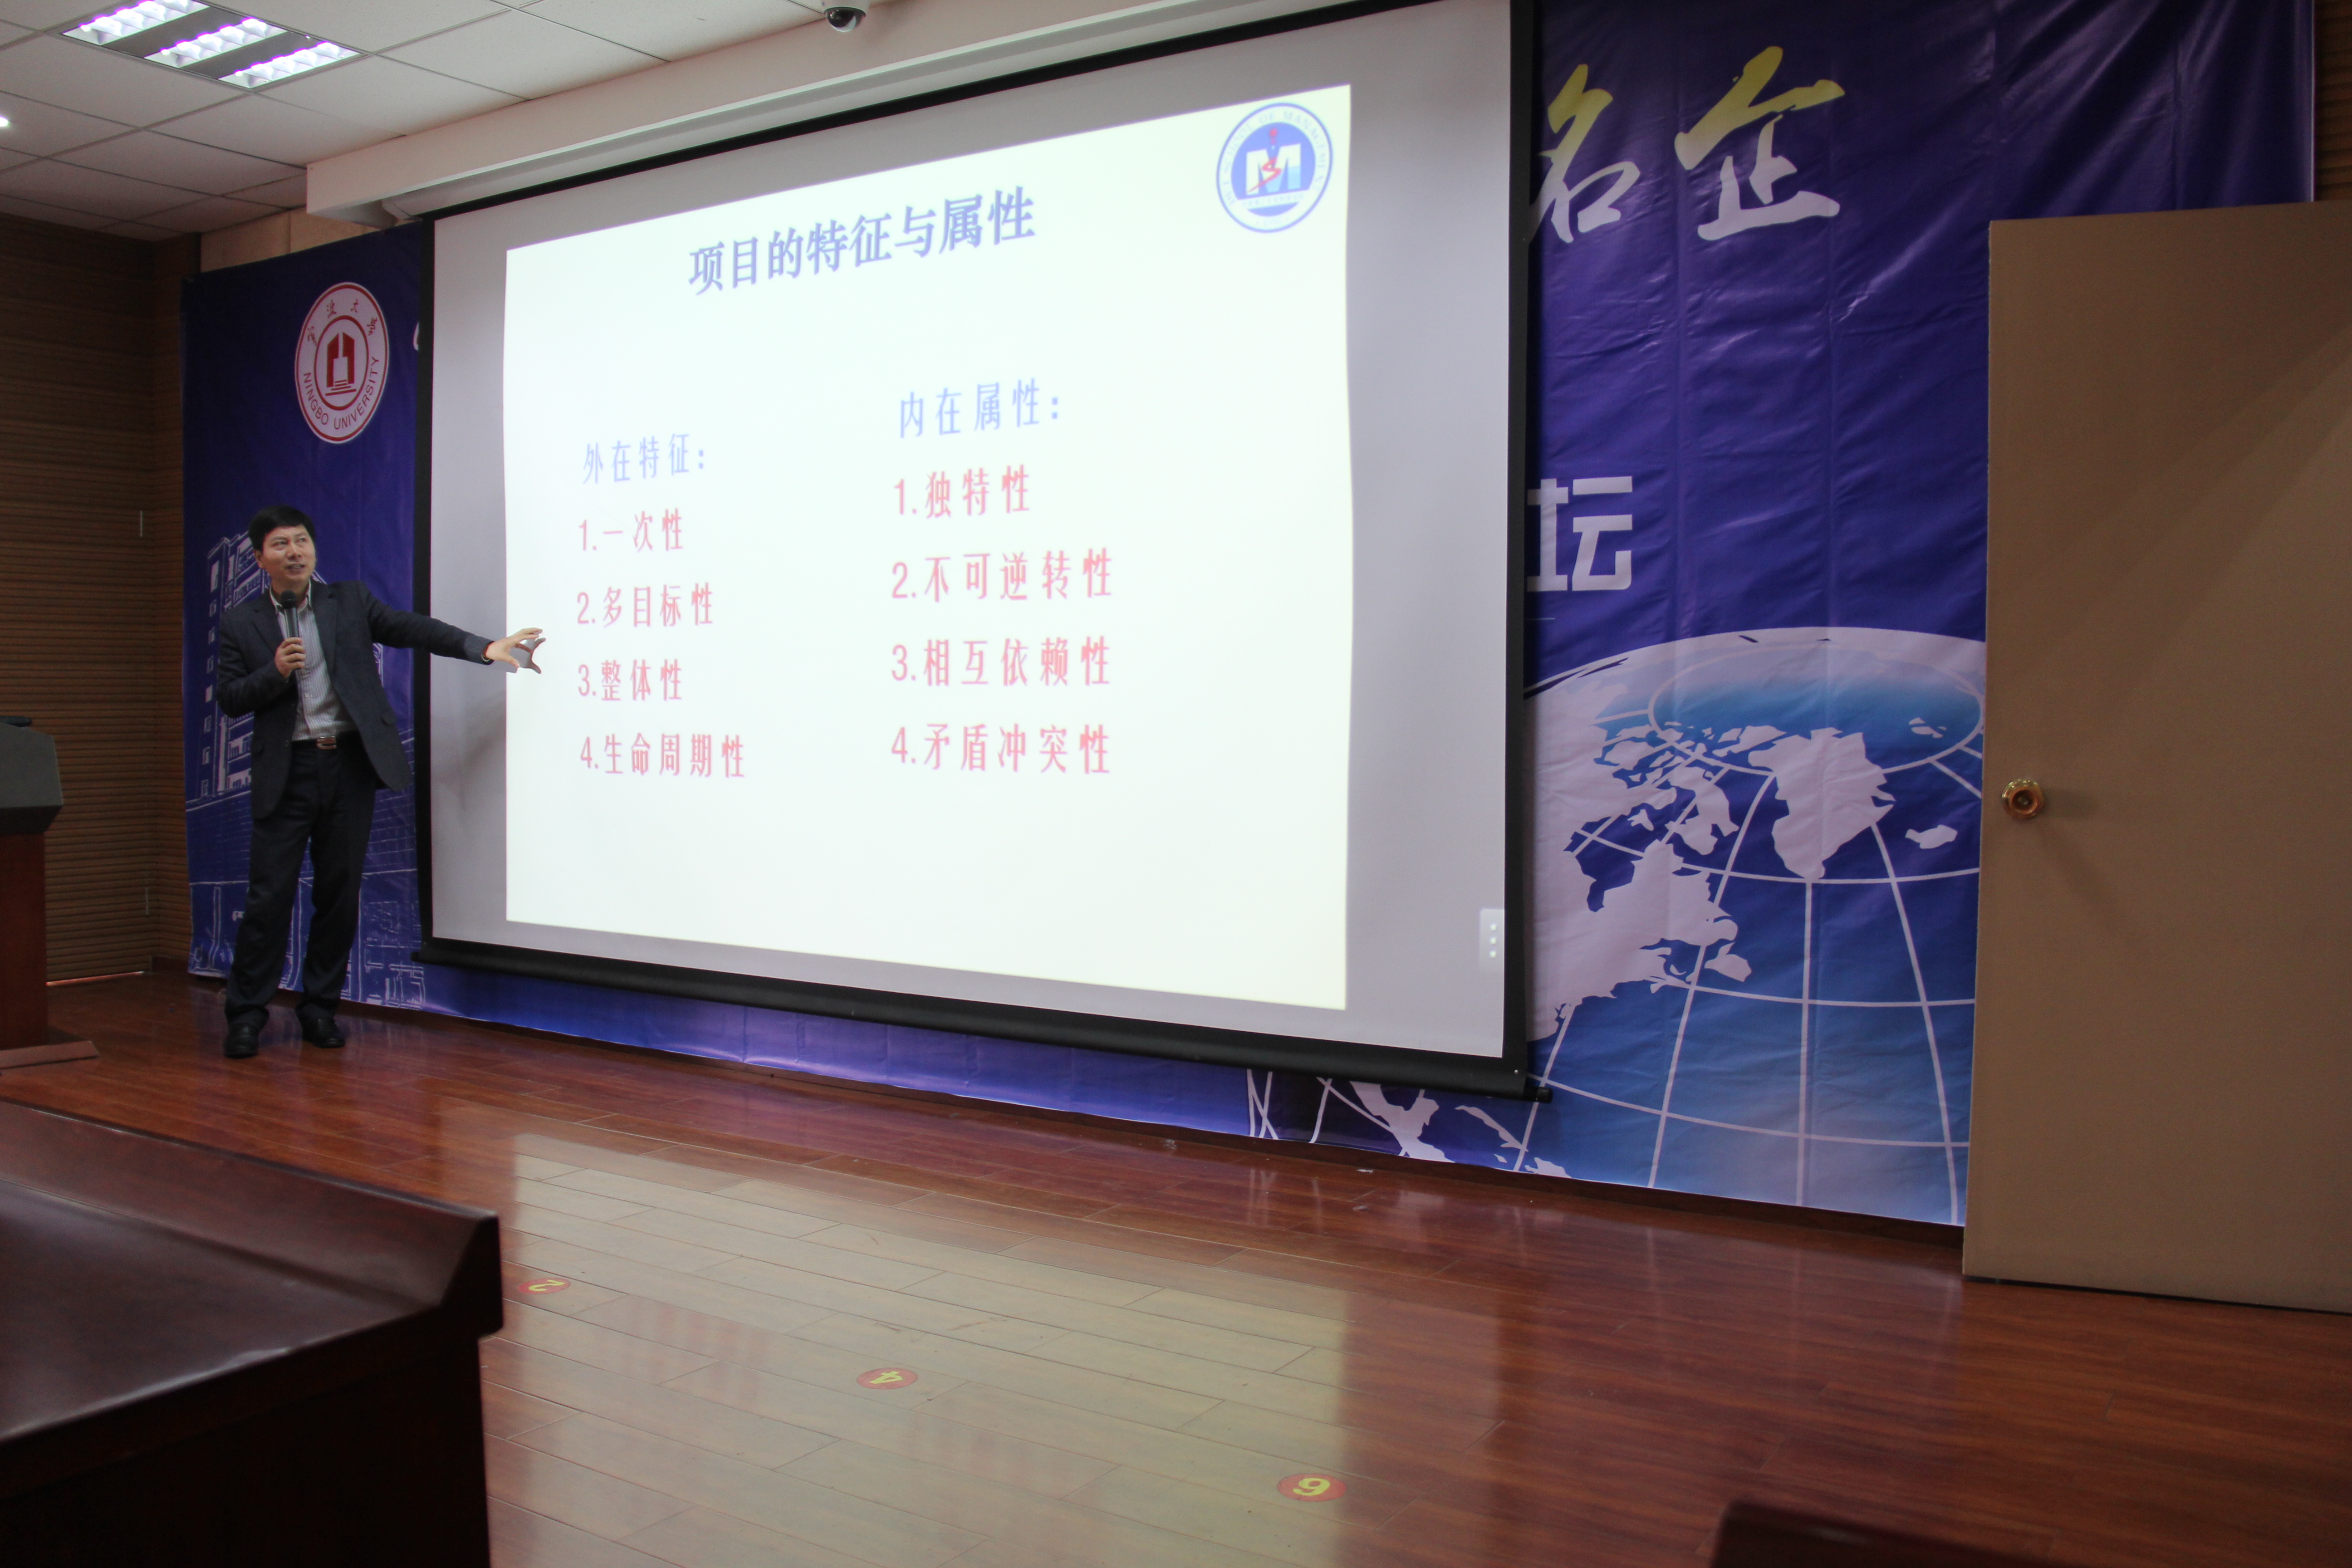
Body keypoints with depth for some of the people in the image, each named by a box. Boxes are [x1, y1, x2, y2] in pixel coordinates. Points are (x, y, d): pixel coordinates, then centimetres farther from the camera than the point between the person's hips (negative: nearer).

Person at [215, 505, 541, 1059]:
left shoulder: (350, 602, 8)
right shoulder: (241, 624, 5)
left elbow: (415, 629, 0)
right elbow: (230, 700, 3)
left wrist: (484, 648, -10)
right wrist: (275, 671, -15)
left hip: (349, 763, 1)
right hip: (286, 771, -1)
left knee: (340, 892, 6)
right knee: (269, 895, -2)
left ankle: (320, 1007, 18)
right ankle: (247, 1014, 9)